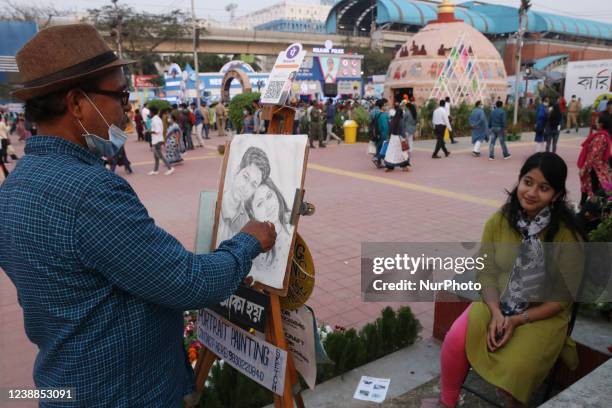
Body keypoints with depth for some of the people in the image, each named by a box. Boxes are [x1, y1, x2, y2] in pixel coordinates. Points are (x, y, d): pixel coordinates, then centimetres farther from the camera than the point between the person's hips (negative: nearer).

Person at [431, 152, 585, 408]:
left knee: (516, 367, -27)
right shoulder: (499, 220, -4)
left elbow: (563, 295, -10)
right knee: (455, 340, -22)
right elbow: (486, 271, -2)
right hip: (495, 305, 3)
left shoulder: (567, 235, -13)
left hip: (543, 315, -2)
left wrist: (518, 320, -19)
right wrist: (495, 313, -18)